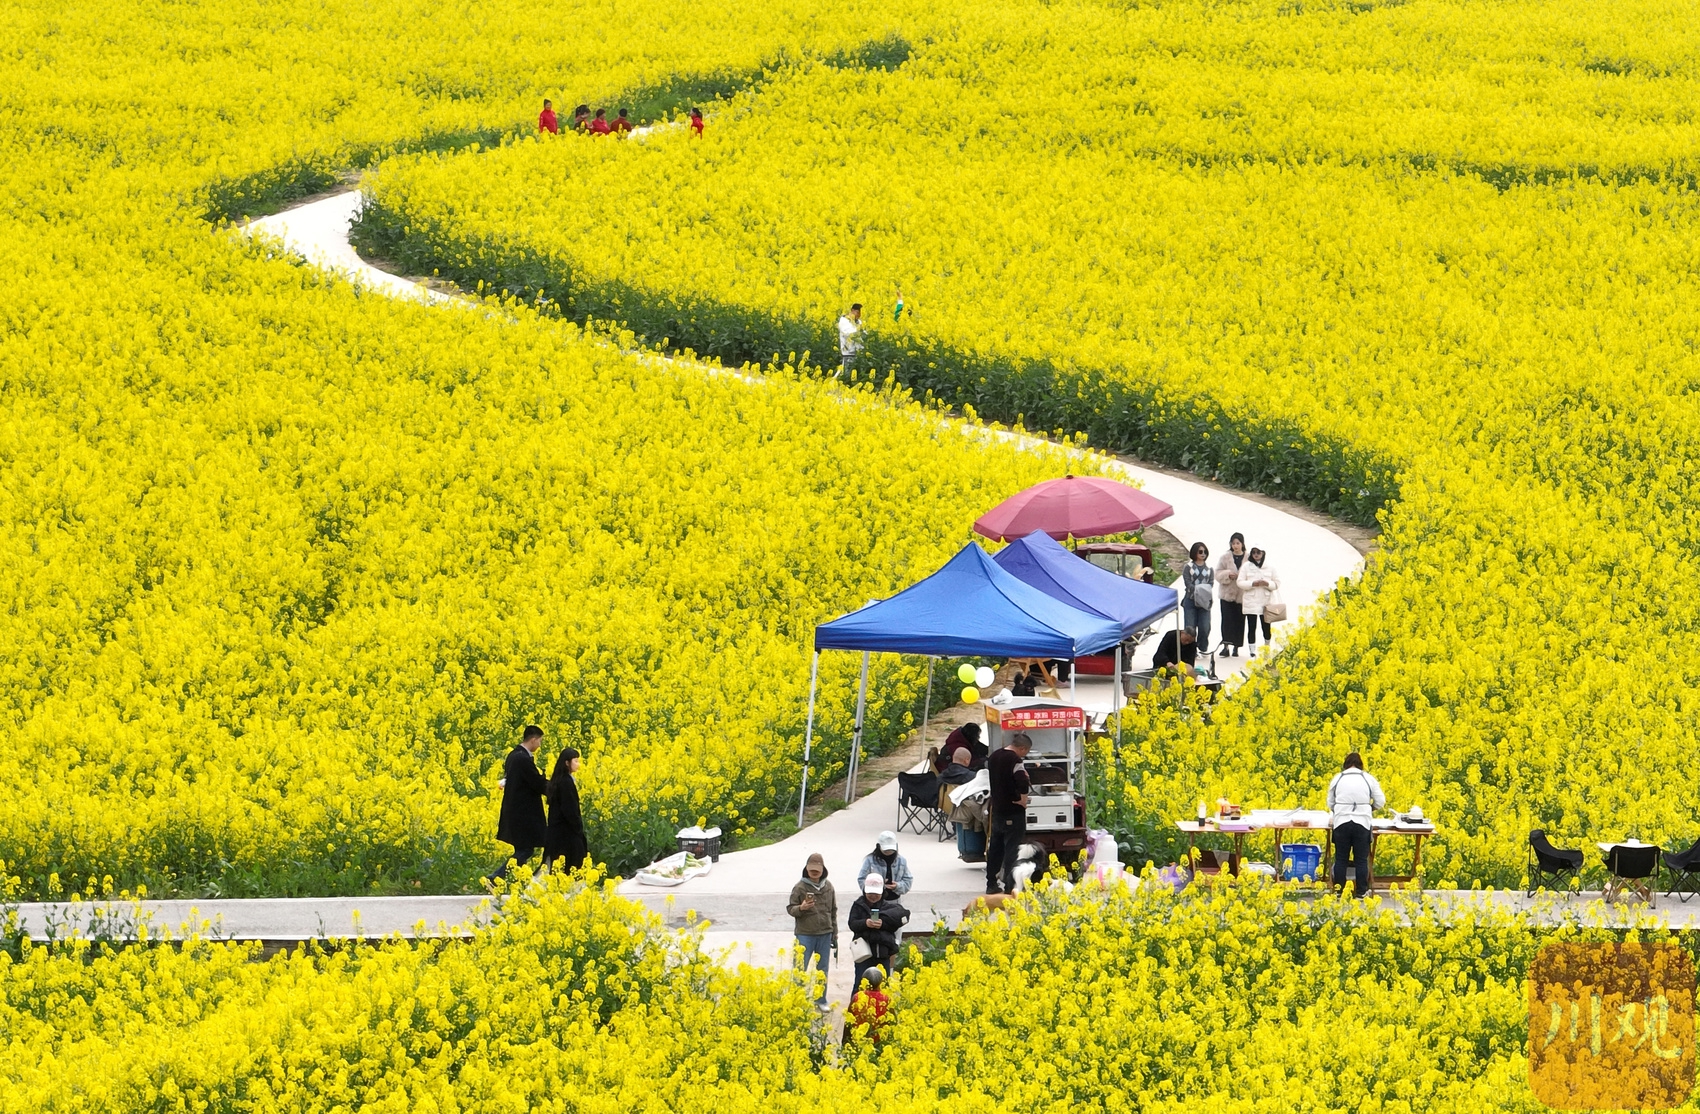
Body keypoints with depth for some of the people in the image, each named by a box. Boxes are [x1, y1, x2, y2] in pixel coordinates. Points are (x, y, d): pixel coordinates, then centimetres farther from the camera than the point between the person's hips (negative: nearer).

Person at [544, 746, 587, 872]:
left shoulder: (557, 780, 10)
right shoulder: (567, 782, -17)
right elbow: (569, 809, -20)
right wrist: (579, 827, -12)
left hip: (555, 830, 9)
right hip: (567, 832, -9)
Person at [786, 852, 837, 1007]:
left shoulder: (828, 887, 5)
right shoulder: (800, 887, -6)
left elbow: (833, 911, 13)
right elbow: (790, 909, -3)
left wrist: (834, 934, 13)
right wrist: (801, 908, -26)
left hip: (825, 934, 4)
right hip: (805, 934, -4)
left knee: (822, 970, 12)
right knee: (802, 969, -1)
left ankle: (821, 1000, 23)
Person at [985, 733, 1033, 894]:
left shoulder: (993, 757, 8)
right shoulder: (1015, 760, -18)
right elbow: (1023, 784, -29)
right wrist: (1023, 799, -13)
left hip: (997, 808, 8)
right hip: (1013, 811, -8)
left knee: (995, 847, 15)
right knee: (1012, 848, -3)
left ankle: (991, 884, 22)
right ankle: (1010, 886, -4)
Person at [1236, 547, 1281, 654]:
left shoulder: (1270, 567, 6)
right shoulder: (1246, 566, 4)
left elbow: (1277, 583, 7)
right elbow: (1240, 582, 0)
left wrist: (1268, 584, -13)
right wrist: (1252, 584, -17)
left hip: (1265, 602, 1)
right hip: (1251, 602, -1)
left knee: (1266, 627, 6)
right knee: (1251, 628, -2)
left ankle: (1267, 648, 25)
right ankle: (1252, 652, 2)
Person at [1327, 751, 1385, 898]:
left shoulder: (1337, 779, 5)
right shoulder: (1368, 779, 3)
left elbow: (1330, 803, 14)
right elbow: (1380, 802, 6)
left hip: (1341, 822, 1)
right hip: (1362, 823, 0)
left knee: (1341, 858, 8)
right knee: (1361, 859, 7)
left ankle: (1338, 891, 10)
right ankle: (1361, 891, 9)